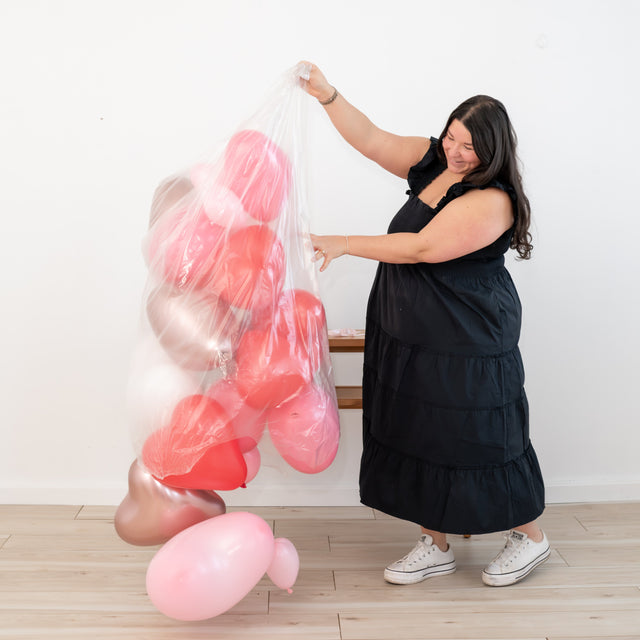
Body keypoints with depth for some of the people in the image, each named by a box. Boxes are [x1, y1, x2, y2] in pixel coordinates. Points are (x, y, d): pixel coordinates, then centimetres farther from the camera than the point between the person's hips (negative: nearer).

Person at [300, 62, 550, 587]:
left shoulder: (491, 202, -19)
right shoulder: (433, 160, 5)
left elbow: (422, 248, -23)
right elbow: (372, 141, 1)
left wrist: (344, 244, -20)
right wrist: (326, 94, -11)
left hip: (466, 346, -8)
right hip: (410, 336, 8)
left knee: (477, 439, 4)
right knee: (417, 437, 12)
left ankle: (530, 536, 29)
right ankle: (436, 546, 28)